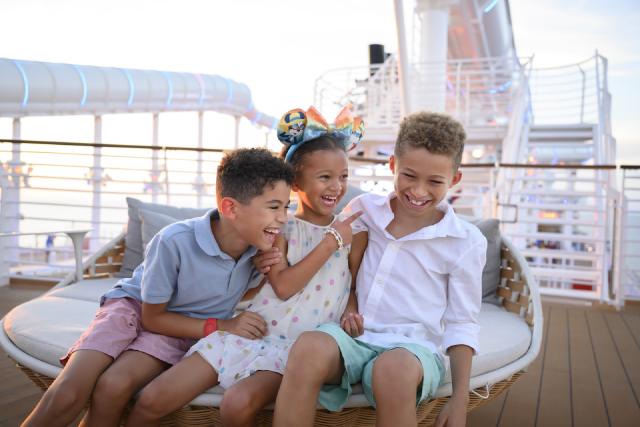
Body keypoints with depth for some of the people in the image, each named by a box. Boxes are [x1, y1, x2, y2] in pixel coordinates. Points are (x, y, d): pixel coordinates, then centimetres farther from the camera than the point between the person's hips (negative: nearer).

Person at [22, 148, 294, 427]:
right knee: (68, 393, -26)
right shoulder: (173, 242, -29)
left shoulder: (263, 246, -17)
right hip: (132, 306, -2)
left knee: (114, 386, -27)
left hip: (180, 326, 2)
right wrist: (222, 325, -20)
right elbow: (153, 317, -15)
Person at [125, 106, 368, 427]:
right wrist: (331, 241, -13)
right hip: (247, 330, 2)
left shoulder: (353, 232, 4)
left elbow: (356, 287, 11)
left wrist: (351, 313, -11)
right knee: (152, 400, -7)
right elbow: (283, 286, -12)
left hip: (295, 347, -1)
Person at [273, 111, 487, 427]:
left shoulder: (466, 243, 4)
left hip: (413, 345, -1)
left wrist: (460, 399, -1)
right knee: (308, 347, -35)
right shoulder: (364, 209, 10)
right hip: (351, 334, 2)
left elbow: (461, 324, 7)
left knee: (394, 367, -40)